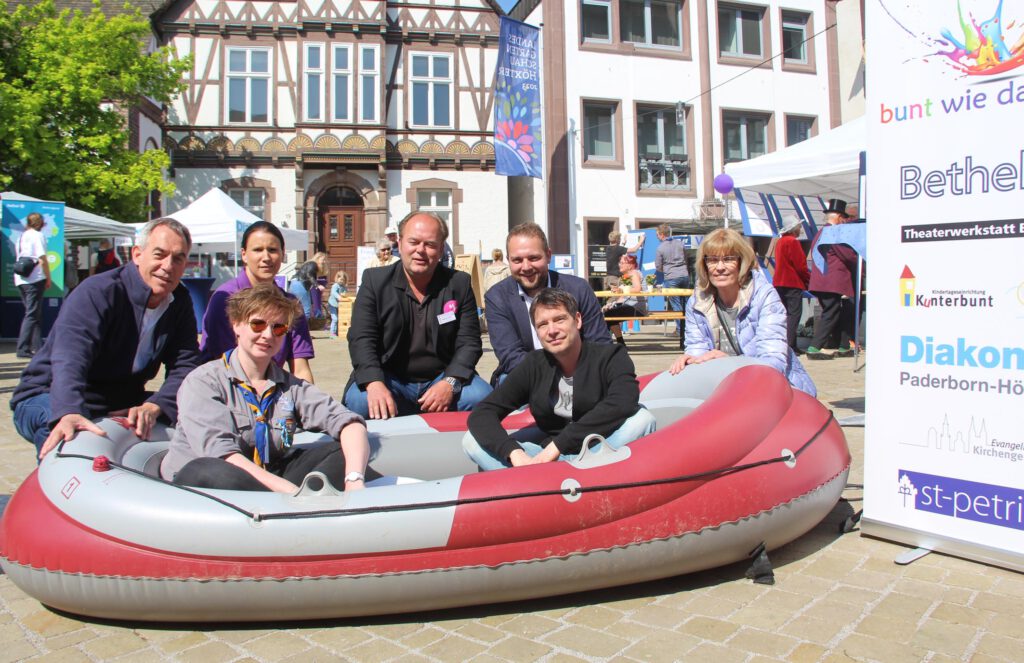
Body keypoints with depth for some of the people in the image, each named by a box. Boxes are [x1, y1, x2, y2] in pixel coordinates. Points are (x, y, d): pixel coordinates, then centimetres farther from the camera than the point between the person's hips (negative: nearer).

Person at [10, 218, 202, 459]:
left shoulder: (180, 302, -1)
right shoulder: (96, 293, -20)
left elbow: (185, 364, -10)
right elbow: (70, 358, -37)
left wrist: (153, 407, -30)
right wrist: (69, 413, -57)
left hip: (121, 403, 5)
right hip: (52, 398, -5)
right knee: (70, 438, -38)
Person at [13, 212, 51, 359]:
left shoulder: (21, 236, 16)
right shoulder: (38, 236, -6)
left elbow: (18, 258, 18)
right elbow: (42, 260, -13)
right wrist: (48, 278, -6)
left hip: (20, 279, 8)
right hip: (35, 279, -8)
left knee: (34, 313, 15)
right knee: (32, 314, -5)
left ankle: (37, 346, 18)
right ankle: (22, 349, -9)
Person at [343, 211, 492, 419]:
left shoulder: (459, 284, 3)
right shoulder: (375, 281, 0)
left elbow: (469, 343, -1)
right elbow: (361, 339, -8)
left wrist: (450, 383, -21)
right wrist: (374, 384, -27)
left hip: (441, 379, 1)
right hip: (390, 378, -1)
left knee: (482, 397, -26)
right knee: (359, 401, -31)